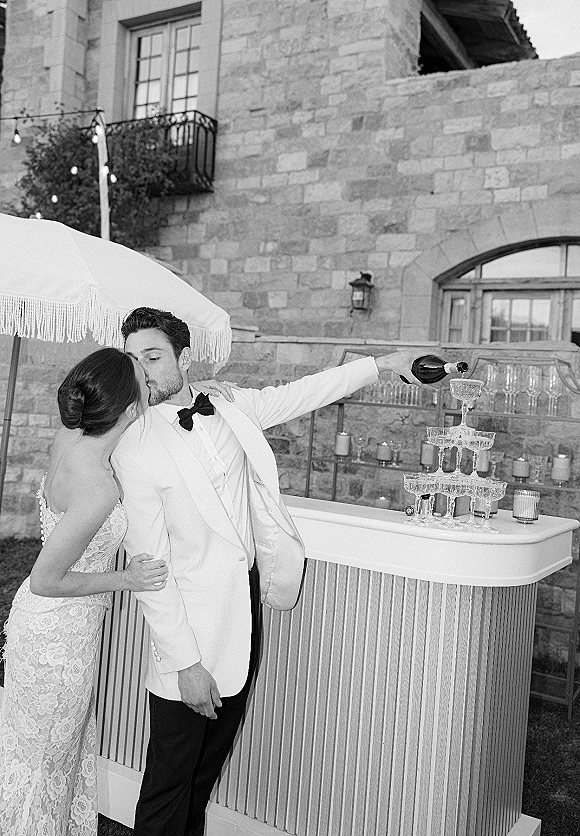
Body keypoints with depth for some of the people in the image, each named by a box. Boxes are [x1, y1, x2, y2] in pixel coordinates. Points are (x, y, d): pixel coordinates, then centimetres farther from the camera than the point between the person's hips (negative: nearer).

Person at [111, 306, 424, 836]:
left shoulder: (230, 407, 1)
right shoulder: (135, 448, -15)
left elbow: (301, 394, 14)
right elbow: (149, 566, -16)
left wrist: (383, 364, 16)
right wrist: (186, 663, -17)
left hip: (247, 611, 5)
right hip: (192, 628, -5)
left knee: (209, 766, 21)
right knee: (170, 781, 7)